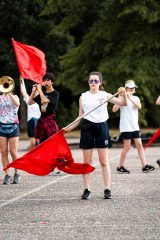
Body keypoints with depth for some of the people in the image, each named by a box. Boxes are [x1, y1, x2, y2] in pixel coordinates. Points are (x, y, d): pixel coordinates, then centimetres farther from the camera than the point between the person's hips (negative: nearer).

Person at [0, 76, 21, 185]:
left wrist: (9, 92, -22)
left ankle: (17, 174, 9)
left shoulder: (14, 97, 5)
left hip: (13, 126, -2)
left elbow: (17, 104, -18)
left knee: (13, 152, -3)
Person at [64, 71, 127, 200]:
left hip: (101, 127, -2)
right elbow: (80, 117, 12)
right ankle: (87, 190, 8)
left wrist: (124, 94, -25)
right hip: (87, 128, 2)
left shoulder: (105, 95, 2)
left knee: (104, 161, 0)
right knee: (87, 161, 3)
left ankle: (107, 189, 3)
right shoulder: (83, 97, 8)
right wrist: (70, 127, 2)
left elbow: (123, 103, -6)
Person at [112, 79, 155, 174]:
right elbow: (114, 109, -17)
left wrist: (130, 98, -20)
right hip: (126, 127, -5)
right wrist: (121, 98, -24)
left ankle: (145, 166, -2)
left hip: (135, 126, 5)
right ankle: (120, 167, 7)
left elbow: (139, 106, -11)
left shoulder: (136, 98, 10)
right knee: (127, 147, -4)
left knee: (139, 145, 0)